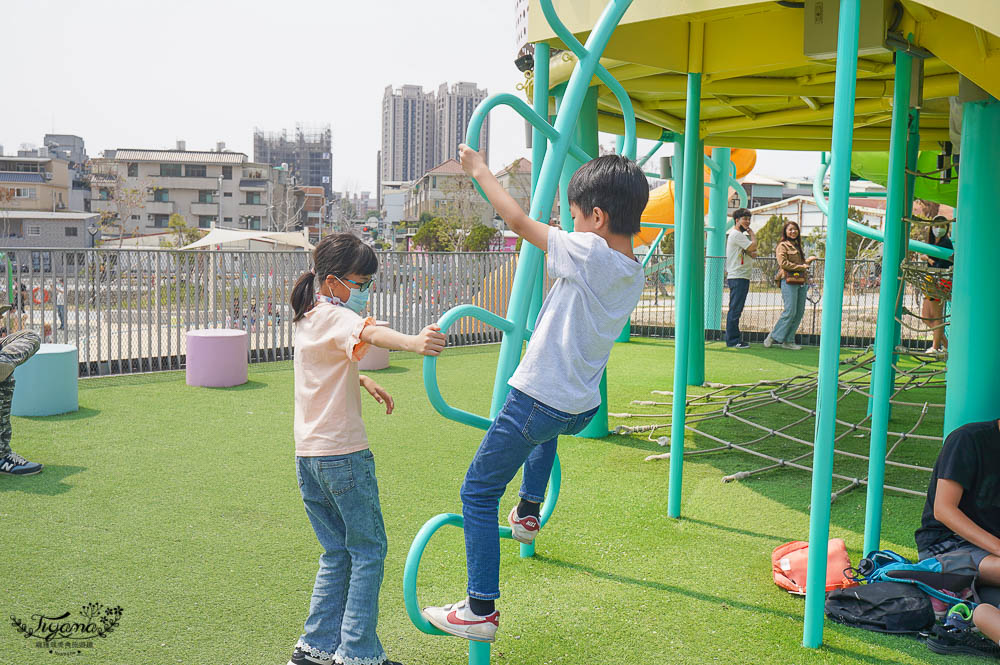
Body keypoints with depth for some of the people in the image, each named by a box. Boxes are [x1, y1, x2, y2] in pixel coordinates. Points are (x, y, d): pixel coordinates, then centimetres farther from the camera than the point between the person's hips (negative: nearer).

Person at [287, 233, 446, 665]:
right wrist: (412, 341, -56)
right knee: (368, 550, 2)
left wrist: (361, 380, 21)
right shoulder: (333, 316, -14)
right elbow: (369, 333, -38)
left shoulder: (307, 318, 15)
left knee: (336, 552, 16)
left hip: (307, 455, 9)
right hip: (343, 452, -9)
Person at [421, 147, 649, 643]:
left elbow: (519, 221, -10)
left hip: (536, 401, -8)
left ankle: (481, 609, 8)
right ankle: (528, 510, 46)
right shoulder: (634, 276, 3)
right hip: (583, 408, 8)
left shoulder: (589, 252, -19)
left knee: (478, 492, 5)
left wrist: (480, 171, 1)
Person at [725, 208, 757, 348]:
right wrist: (752, 233, 0)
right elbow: (753, 246, -16)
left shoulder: (740, 235, 23)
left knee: (735, 310, 11)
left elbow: (754, 253, 18)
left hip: (742, 277, 10)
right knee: (735, 309, -9)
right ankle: (733, 340, -8)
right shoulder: (736, 234, -9)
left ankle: (733, 339, 14)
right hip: (738, 277, -10)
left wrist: (751, 252, -6)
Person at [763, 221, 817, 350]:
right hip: (789, 281, -8)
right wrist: (801, 267, -11)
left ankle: (788, 341, 7)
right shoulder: (782, 245, 0)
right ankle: (773, 337, 0)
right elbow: (783, 263, -12)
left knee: (799, 312, 3)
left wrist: (808, 261, 11)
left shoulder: (797, 246, 23)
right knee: (790, 312, -12)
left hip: (801, 282, 8)